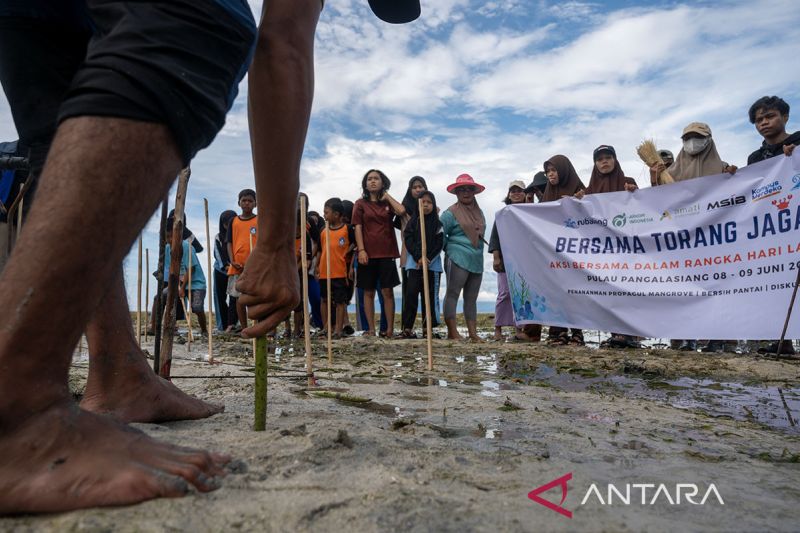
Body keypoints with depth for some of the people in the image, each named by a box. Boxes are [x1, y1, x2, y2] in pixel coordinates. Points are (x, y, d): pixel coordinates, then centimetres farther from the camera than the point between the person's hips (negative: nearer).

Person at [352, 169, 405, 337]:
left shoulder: (388, 203, 12)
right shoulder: (360, 203, 9)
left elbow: (401, 211, -10)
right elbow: (357, 228, 1)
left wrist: (387, 196, 3)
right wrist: (361, 250, -10)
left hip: (386, 253, 0)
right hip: (368, 253, 0)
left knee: (387, 291, -2)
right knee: (368, 292, 3)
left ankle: (390, 329, 2)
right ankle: (371, 329, 9)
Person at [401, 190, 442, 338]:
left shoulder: (437, 223, 6)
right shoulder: (413, 221, 6)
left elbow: (439, 244, 0)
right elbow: (408, 240, -2)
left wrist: (428, 258, -13)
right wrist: (419, 257, -13)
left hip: (432, 263, 1)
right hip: (414, 263, -1)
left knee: (429, 295, 3)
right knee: (411, 293, -8)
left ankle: (427, 327, 8)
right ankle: (407, 327, -5)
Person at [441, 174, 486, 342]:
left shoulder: (479, 212, 16)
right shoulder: (451, 213, -4)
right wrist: (451, 248, -1)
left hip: (477, 261, 7)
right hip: (458, 260, -7)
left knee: (471, 298, 9)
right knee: (452, 294, -5)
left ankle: (473, 333, 14)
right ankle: (452, 332, -2)